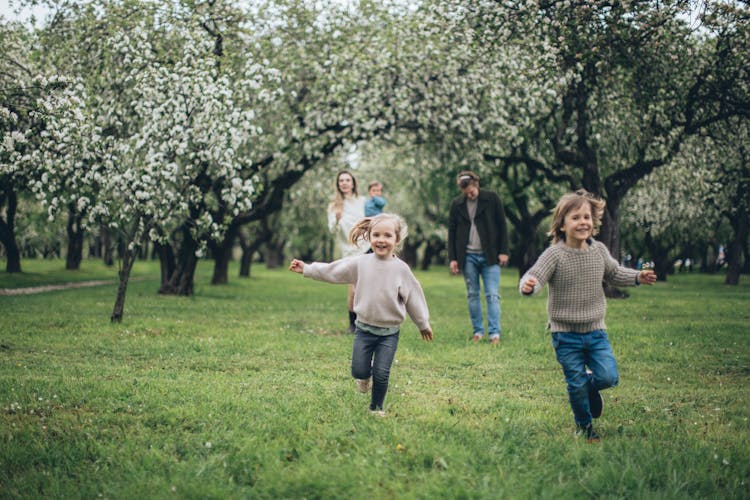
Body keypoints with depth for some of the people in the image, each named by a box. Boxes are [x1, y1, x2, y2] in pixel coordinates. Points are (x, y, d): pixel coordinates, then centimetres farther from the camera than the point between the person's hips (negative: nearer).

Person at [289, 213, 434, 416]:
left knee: (381, 374, -4)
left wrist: (423, 324, 13)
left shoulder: (401, 269, -7)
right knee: (359, 371, 1)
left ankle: (376, 408, 20)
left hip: (389, 332, -1)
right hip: (364, 328, 1)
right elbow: (331, 271, 4)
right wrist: (306, 269, 4)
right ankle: (366, 376, 38)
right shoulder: (360, 263, -5)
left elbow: (413, 297, 3)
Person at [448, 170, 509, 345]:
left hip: (489, 256, -2)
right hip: (468, 257, 2)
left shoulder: (492, 199, -1)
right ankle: (477, 331, 13)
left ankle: (494, 333, -8)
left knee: (492, 295, -7)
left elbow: (502, 226, 1)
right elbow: (452, 232, 9)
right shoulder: (457, 204, 5)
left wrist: (503, 251, -4)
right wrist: (453, 258, 3)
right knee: (472, 295, 6)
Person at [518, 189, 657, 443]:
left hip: (595, 330, 4)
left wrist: (637, 277, 3)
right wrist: (528, 286, -47)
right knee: (577, 385, 2)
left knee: (608, 377, -7)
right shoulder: (554, 255, -14)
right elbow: (534, 277, -24)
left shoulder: (599, 250, 1)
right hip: (566, 334, -3)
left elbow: (614, 273, 18)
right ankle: (584, 426, 27)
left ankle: (591, 387, 28)